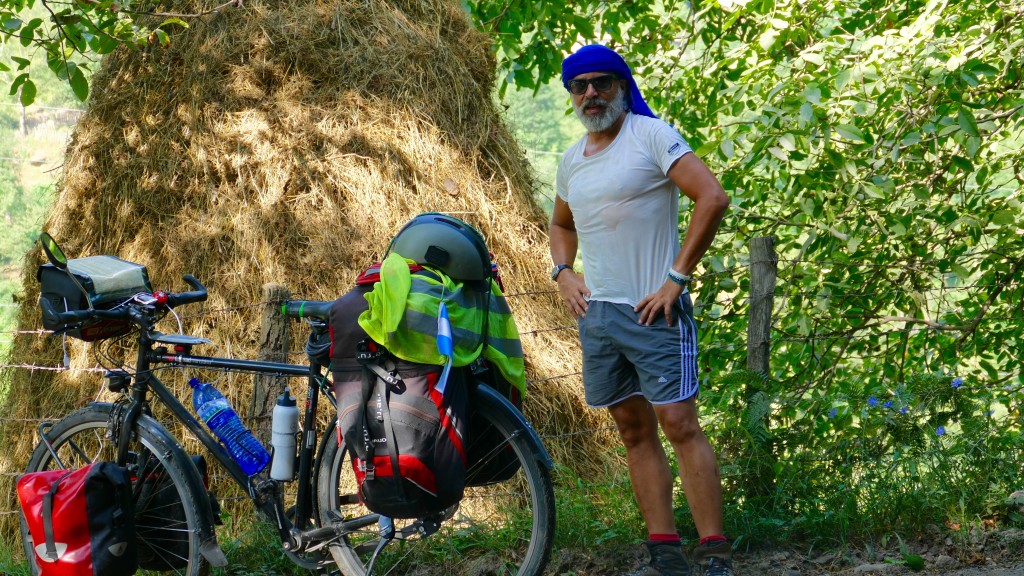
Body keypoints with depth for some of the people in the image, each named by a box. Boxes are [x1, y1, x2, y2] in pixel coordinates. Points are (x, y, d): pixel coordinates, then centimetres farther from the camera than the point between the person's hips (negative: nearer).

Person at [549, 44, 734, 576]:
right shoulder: (571, 160, 13)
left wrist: (677, 277, -18)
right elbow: (562, 224, 32)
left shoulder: (651, 136, -7)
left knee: (679, 424, -11)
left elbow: (713, 197, -18)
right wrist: (563, 273, 11)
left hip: (652, 311, -7)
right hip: (596, 313, 7)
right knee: (634, 431, 8)